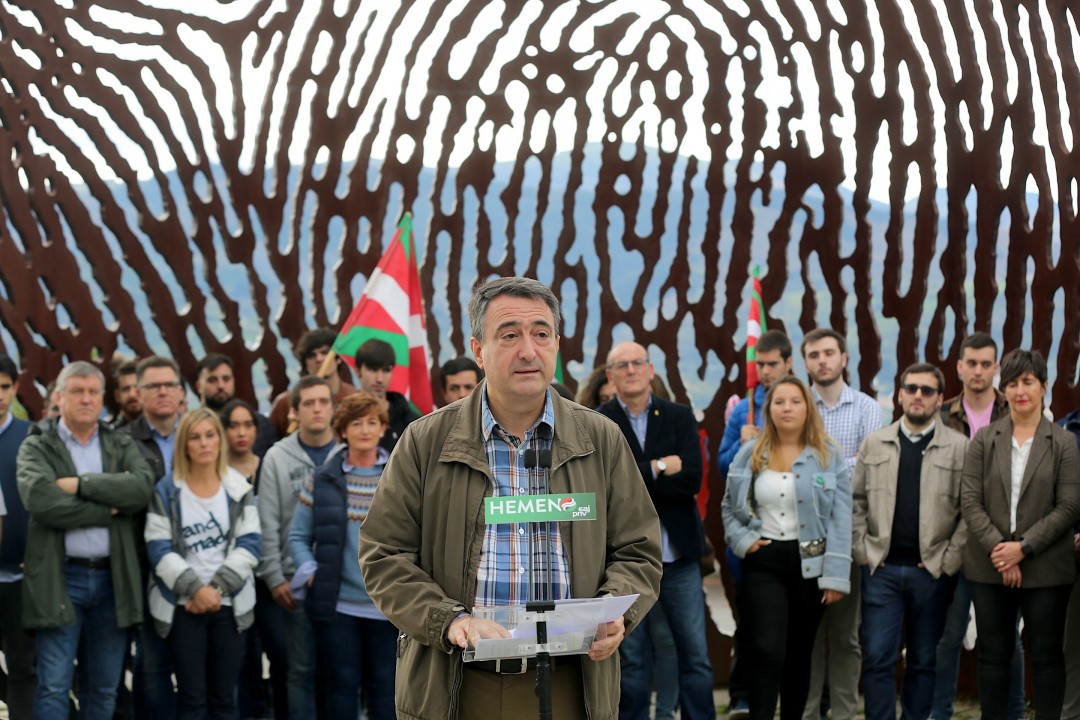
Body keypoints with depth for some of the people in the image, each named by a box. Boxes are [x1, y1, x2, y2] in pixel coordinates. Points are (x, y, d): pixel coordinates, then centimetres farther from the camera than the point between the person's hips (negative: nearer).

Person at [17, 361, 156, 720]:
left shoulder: (121, 445, 12)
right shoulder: (36, 446, 3)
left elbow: (143, 486, -8)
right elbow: (40, 500, -16)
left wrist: (82, 484, -15)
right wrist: (108, 510, -11)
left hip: (113, 578, 3)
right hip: (59, 579, -3)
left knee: (104, 690, 9)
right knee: (53, 688, -4)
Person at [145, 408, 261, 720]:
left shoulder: (239, 488, 6)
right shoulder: (166, 490, 1)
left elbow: (249, 544, -1)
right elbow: (159, 550, -7)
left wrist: (217, 587, -13)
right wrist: (196, 588, -17)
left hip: (229, 604, 2)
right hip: (183, 605, -2)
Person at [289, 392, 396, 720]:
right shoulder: (324, 480, 3)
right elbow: (298, 535, 6)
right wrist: (311, 572, -9)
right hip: (336, 603, 0)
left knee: (384, 687, 7)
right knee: (342, 685, 5)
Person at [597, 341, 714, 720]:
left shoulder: (680, 416, 4)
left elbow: (692, 480, -9)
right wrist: (659, 468, -12)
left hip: (678, 554, 2)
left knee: (696, 656, 5)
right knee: (631, 660, 7)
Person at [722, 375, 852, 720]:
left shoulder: (829, 456, -1)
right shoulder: (750, 454, 6)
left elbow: (840, 519, -5)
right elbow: (729, 507, 13)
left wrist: (836, 575, -11)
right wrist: (743, 540, -6)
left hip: (809, 563, 0)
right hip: (763, 562, 0)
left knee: (799, 653, 10)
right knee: (766, 651, -13)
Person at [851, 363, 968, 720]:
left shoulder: (959, 447, 1)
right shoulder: (874, 444, 8)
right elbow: (855, 501, 10)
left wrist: (950, 558, -8)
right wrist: (861, 550, 2)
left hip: (932, 570, -1)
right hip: (881, 568, 1)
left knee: (924, 661, 7)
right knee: (877, 658, -3)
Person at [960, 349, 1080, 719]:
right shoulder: (984, 439, 5)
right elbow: (970, 500, -1)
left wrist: (1024, 547, -13)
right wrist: (996, 549, -13)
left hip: (1045, 568, -2)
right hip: (990, 567, 2)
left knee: (1046, 654, 5)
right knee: (993, 654, 8)